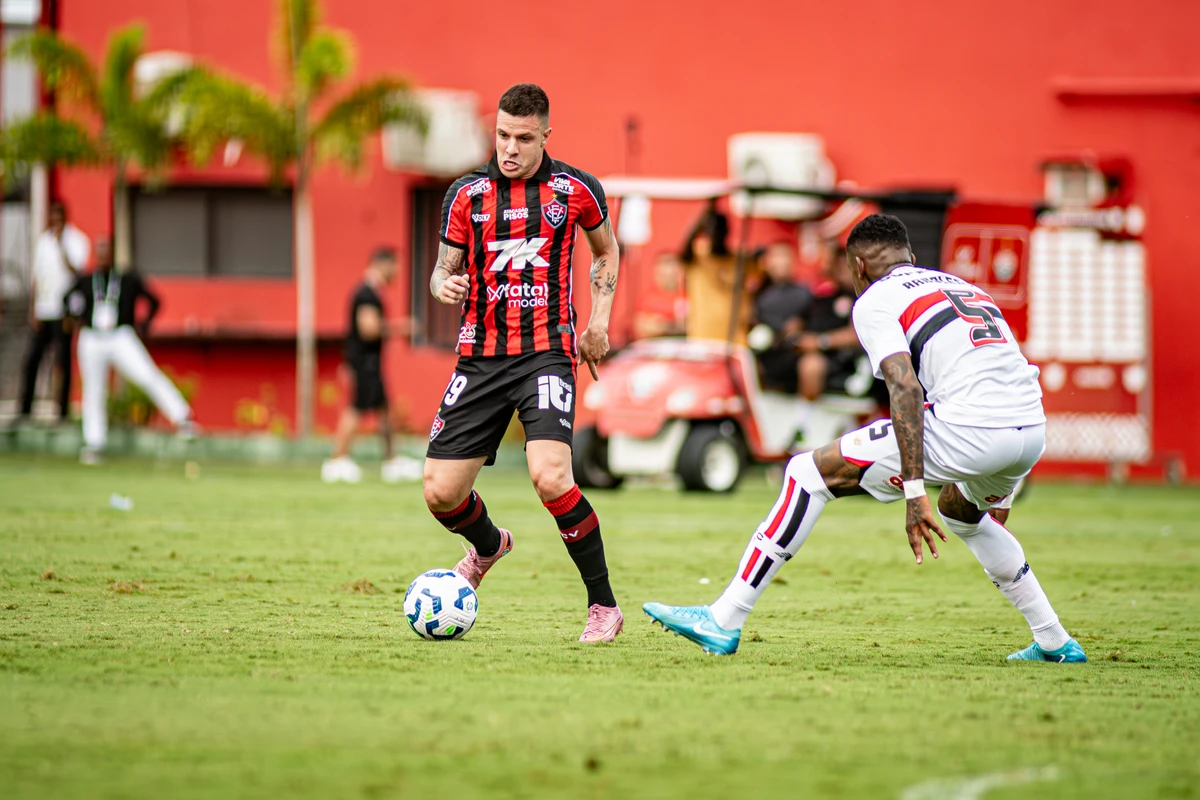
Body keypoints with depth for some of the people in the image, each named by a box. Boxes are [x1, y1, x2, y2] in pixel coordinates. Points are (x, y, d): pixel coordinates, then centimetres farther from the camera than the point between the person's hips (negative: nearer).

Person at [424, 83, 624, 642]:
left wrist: (599, 321, 10)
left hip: (547, 352, -3)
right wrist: (444, 286, -12)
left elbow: (606, 248, 20)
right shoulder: (467, 194, 3)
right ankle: (488, 546, 38)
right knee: (440, 493, 0)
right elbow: (445, 268, 13)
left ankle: (604, 606, -10)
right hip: (480, 359, 3)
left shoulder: (575, 189, 1)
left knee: (550, 477, -26)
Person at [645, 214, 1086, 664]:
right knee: (963, 511, 40)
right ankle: (1054, 643, 36)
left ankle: (724, 622, 1)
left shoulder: (875, 300, 7)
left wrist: (914, 492, -15)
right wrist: (999, 492, 40)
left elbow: (906, 388, -9)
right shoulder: (962, 286, 30)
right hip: (1032, 429, 7)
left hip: (969, 426, -7)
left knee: (811, 472, 4)